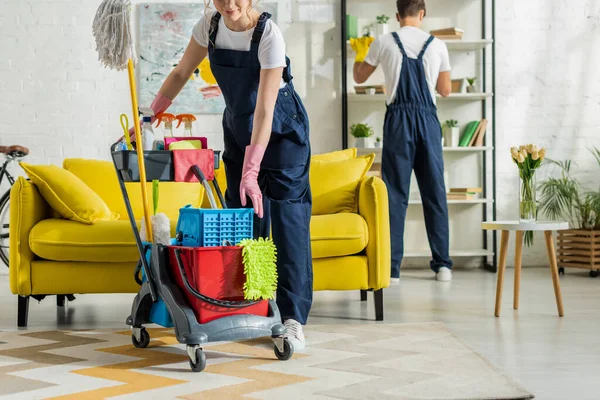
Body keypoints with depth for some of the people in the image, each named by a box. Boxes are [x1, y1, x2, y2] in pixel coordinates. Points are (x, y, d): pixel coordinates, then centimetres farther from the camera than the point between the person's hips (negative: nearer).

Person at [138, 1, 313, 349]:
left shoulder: (269, 34, -27)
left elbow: (265, 110, -30)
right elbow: (182, 73, 5)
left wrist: (251, 170, -33)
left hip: (281, 130, -6)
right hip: (238, 128, 6)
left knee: (287, 218, -9)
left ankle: (293, 318, -8)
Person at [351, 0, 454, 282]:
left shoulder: (383, 43, 2)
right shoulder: (438, 45, 6)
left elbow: (359, 77, 16)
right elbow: (445, 90, 15)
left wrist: (360, 53, 35)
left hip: (398, 119, -1)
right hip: (428, 120, 1)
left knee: (395, 193, 0)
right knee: (434, 192, 7)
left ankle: (391, 267, -2)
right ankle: (442, 264, 10)